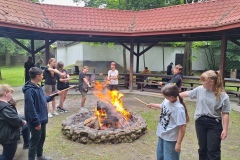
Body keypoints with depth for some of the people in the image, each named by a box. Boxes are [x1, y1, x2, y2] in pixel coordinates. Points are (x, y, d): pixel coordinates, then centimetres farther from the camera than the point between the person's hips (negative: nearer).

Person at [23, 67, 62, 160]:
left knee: (42, 138, 22)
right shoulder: (29, 90, -23)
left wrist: (55, 95, 17)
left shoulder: (38, 87, 7)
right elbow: (30, 108, -25)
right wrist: (36, 122, -23)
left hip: (42, 119, 9)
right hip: (36, 121, -9)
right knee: (35, 140, 5)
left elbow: (45, 99, 21)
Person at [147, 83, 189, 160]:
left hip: (170, 139, -8)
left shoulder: (179, 108, -29)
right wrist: (153, 105, 27)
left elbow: (182, 127, -25)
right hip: (162, 135, 8)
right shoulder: (166, 100, -8)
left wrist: (178, 143, -22)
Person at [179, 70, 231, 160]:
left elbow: (225, 114, -11)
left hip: (214, 124, -3)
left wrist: (225, 130, -12)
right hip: (200, 122, 3)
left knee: (213, 150, 3)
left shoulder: (223, 96, -13)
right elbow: (187, 93, 11)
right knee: (202, 148, 16)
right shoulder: (200, 89, -4)